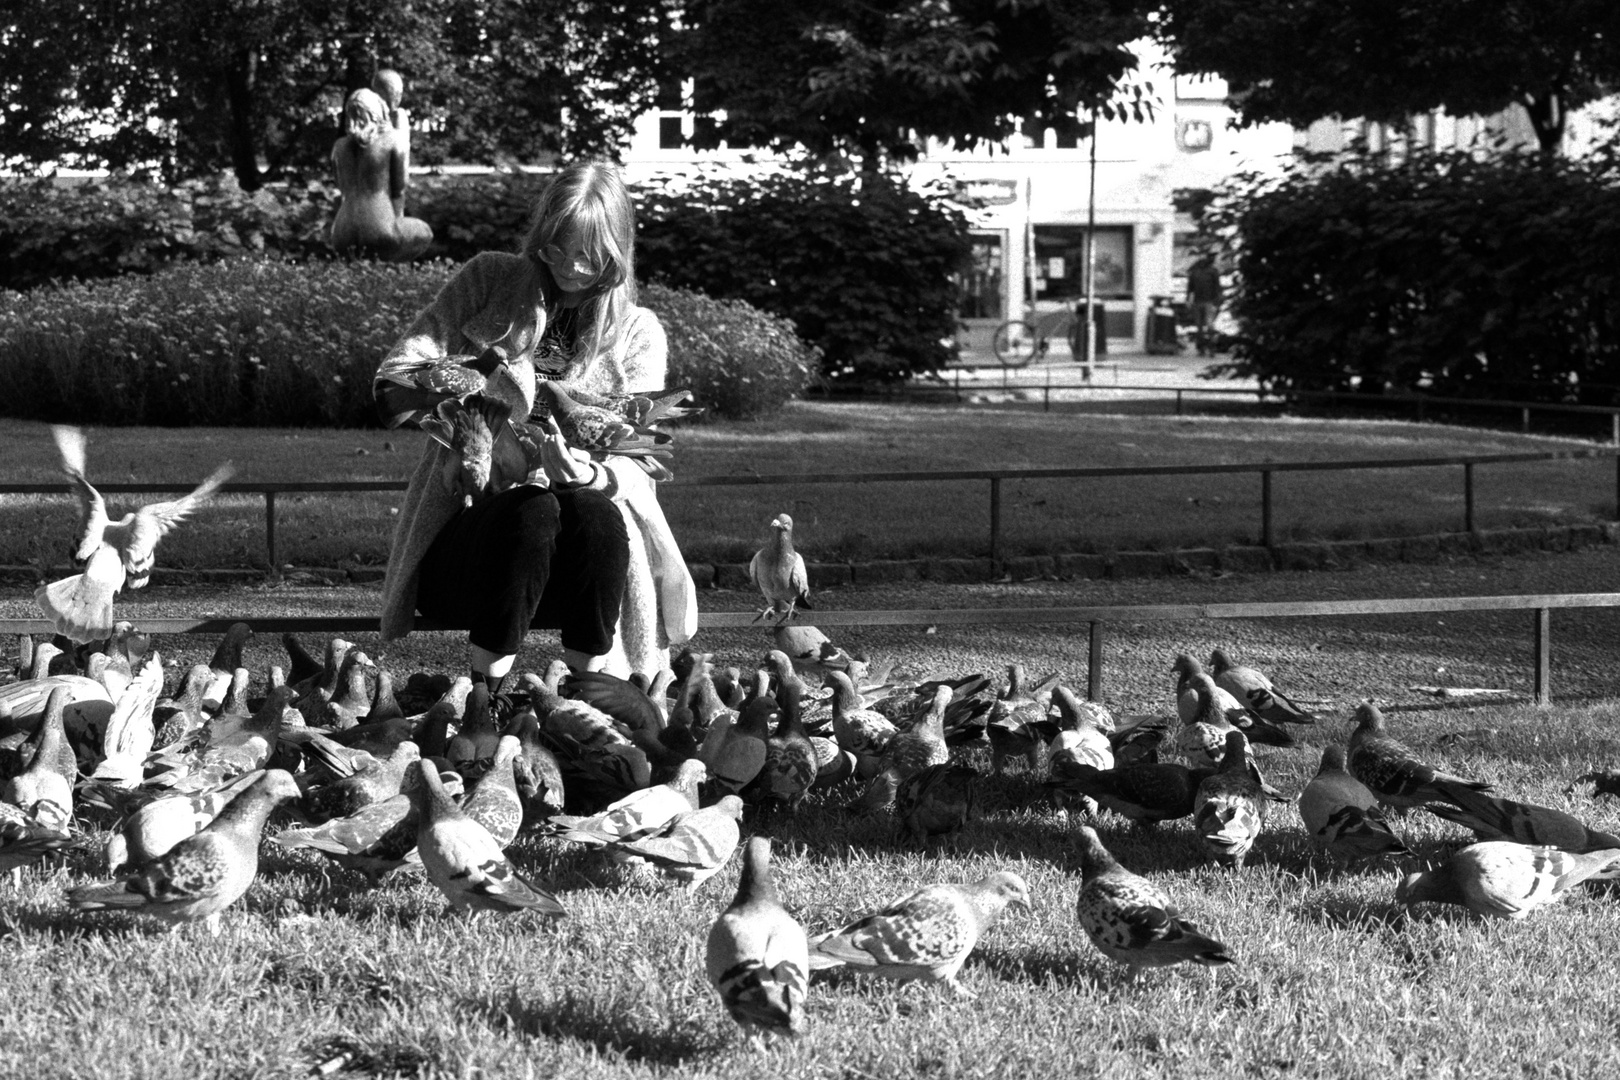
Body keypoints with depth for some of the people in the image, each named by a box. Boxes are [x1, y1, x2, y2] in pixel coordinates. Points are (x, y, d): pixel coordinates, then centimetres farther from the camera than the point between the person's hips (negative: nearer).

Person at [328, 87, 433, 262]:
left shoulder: (339, 146, 8)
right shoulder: (391, 143, -3)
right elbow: (398, 190, 4)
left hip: (345, 237, 4)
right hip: (380, 231, -4)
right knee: (423, 232, 26)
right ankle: (381, 260, 1)